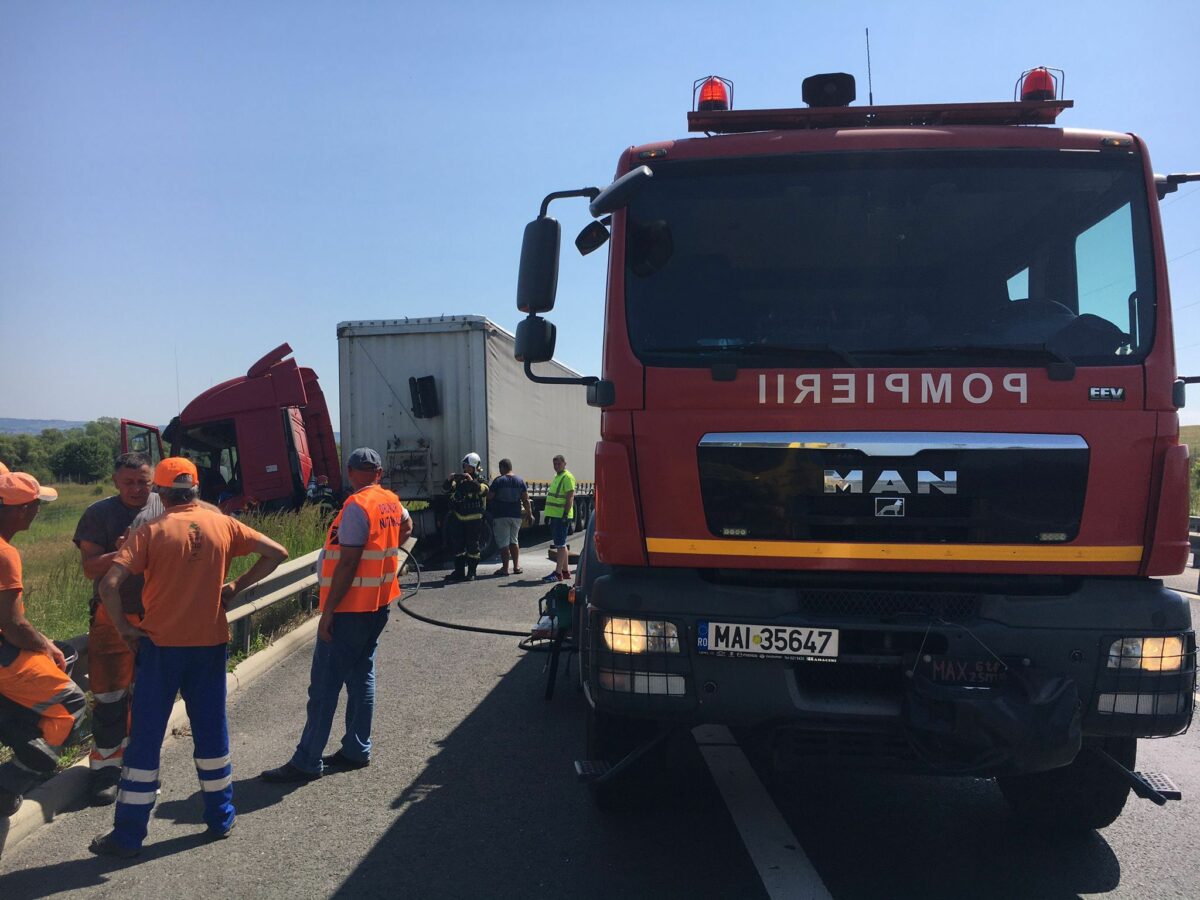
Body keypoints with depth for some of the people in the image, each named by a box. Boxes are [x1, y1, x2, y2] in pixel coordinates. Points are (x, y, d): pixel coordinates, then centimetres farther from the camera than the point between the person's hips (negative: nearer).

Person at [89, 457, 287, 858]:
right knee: (211, 730, 15)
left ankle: (128, 835, 16)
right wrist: (236, 586, 3)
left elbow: (109, 584, -18)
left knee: (145, 737, 8)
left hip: (160, 644, -2)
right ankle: (220, 818, 25)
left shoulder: (151, 532, -9)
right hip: (210, 643, 2)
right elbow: (276, 553, -3)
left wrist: (124, 628, -6)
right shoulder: (223, 525, -1)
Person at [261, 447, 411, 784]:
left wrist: (328, 611, -18)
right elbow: (406, 527, 31)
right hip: (378, 604, 9)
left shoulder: (357, 506, -18)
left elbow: (347, 563, -21)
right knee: (361, 675, 15)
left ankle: (306, 762, 2)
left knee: (324, 684, -3)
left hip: (349, 608, -9)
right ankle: (356, 750, 22)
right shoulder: (392, 502, 7)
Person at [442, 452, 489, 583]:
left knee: (472, 546, -1)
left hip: (473, 519, -4)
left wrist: (471, 480, -30)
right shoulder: (459, 480, 11)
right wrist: (450, 479, -19)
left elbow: (483, 490, -20)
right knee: (457, 546, 8)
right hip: (458, 519, 4)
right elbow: (446, 488, 0)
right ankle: (459, 572, 16)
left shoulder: (480, 481, 1)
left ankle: (471, 573, 6)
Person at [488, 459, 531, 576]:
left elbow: (489, 497, -8)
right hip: (516, 515, 5)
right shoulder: (520, 480, 3)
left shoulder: (498, 480, -9)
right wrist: (529, 513, 10)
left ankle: (505, 568, 1)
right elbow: (525, 499, 3)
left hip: (501, 516, -4)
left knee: (503, 543, 0)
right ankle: (516, 566, 14)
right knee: (513, 541, 16)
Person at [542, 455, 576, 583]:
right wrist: (549, 515, 23)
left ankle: (558, 573, -8)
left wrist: (565, 515, -24)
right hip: (555, 515, 10)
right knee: (560, 544, 13)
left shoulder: (567, 477, -11)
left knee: (560, 544, -9)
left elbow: (570, 497, -18)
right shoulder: (557, 477, 19)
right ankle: (566, 571, 20)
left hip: (562, 516, -10)